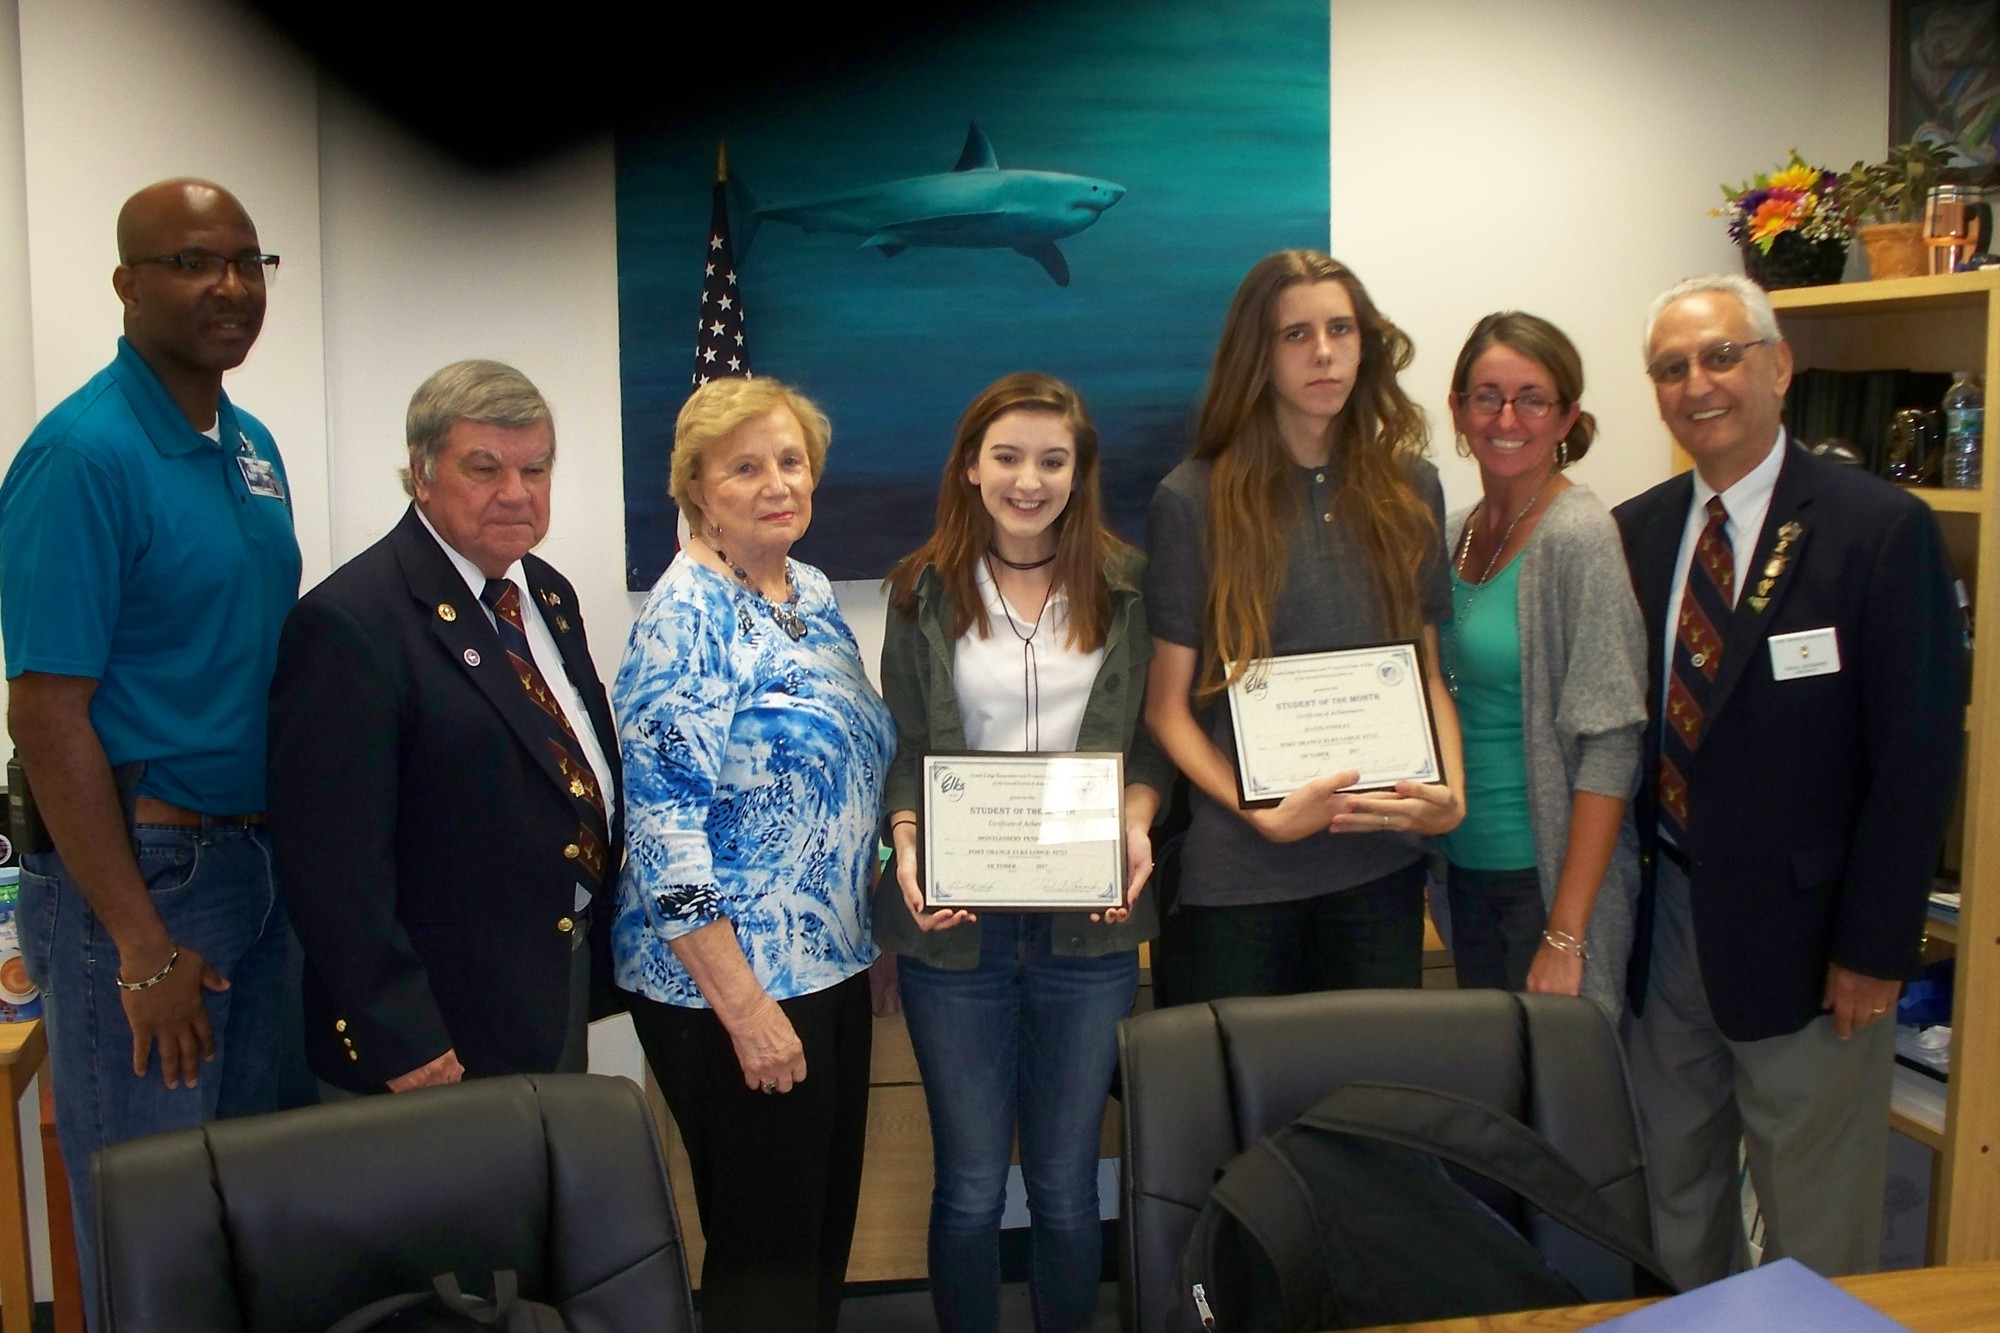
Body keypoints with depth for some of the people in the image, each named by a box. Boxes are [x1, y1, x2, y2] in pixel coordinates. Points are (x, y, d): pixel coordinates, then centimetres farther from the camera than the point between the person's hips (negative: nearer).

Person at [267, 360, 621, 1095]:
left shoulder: (548, 595, 8)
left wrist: (600, 953, 12)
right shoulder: (349, 623, -18)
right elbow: (332, 861, -21)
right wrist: (401, 1045, -20)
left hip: (565, 994, 8)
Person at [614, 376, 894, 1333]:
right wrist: (746, 1006, -21)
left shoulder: (812, 592, 8)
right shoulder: (685, 619, -17)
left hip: (832, 961, 8)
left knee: (828, 1221, 19)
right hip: (733, 981, -8)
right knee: (766, 1251, 6)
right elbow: (665, 832, -21)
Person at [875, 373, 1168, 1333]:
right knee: (970, 1186, 10)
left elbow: (1147, 739, 7)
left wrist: (1135, 824, -11)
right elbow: (903, 750, 4)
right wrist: (908, 845, -13)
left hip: (1088, 922, 1)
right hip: (956, 921, 0)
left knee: (1065, 1183, 11)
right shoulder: (923, 590, 3)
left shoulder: (1122, 587, 4)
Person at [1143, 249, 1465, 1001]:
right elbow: (1167, 705, -4)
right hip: (1239, 871, -3)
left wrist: (1451, 791, -6)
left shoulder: (1409, 488, 6)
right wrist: (1265, 815, -17)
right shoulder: (1193, 500, -5)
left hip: (1382, 859, 3)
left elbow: (1427, 669, 11)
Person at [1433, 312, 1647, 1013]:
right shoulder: (1456, 535, 6)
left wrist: (1566, 936, -20)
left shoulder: (1580, 536, -15)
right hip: (1465, 869, 7)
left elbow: (1610, 749, -19)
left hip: (1548, 876, -6)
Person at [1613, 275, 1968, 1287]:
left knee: (1815, 1235, 10)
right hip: (1665, 915, 5)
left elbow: (1918, 755, -11)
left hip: (1799, 929, -5)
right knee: (1673, 1201, 19)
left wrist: (1874, 948, -12)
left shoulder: (1880, 529, -11)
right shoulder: (1636, 531, 5)